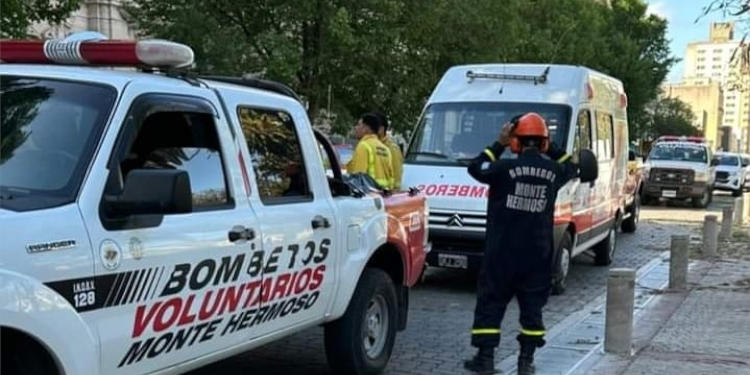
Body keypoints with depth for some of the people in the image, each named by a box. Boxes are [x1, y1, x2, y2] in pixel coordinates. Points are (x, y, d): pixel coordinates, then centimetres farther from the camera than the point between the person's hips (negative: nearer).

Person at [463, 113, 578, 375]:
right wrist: (550, 149, 16)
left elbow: (475, 168, 1)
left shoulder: (507, 168, -14)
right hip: (537, 254, 3)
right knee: (532, 306, 12)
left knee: (490, 303, 6)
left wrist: (499, 144, 5)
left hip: (502, 252, -3)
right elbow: (572, 168, 23)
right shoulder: (555, 171, 0)